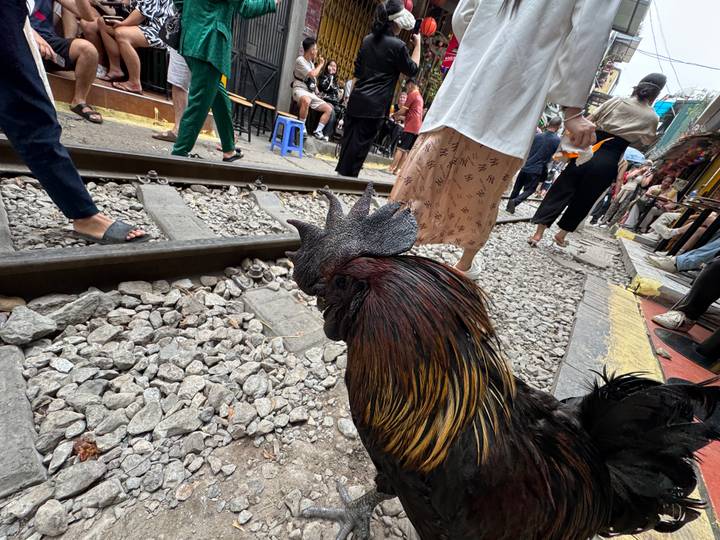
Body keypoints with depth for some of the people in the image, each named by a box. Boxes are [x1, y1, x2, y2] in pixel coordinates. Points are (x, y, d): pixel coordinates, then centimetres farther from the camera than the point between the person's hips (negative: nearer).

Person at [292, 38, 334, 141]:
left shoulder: (311, 62, 19)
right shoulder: (300, 60, -7)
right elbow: (312, 74, -19)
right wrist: (320, 65, -5)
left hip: (311, 93, 8)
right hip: (300, 90, -8)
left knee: (329, 109, -2)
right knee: (306, 101, -44)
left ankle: (318, 131, -1)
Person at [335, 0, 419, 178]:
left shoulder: (368, 39, 11)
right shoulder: (398, 45, -8)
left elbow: (357, 72, 16)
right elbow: (413, 70, 7)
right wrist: (417, 45, 16)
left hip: (357, 100, 6)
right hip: (375, 105, -6)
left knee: (348, 140, 11)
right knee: (360, 144, -1)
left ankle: (340, 174, 20)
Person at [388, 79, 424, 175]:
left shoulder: (412, 95, -5)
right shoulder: (420, 97, 24)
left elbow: (402, 111, -7)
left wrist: (394, 114, 11)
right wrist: (399, 117, 22)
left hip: (410, 127, -9)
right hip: (417, 128, 9)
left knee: (400, 148, -9)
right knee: (406, 151, 4)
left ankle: (391, 169, -10)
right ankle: (396, 170, 3)